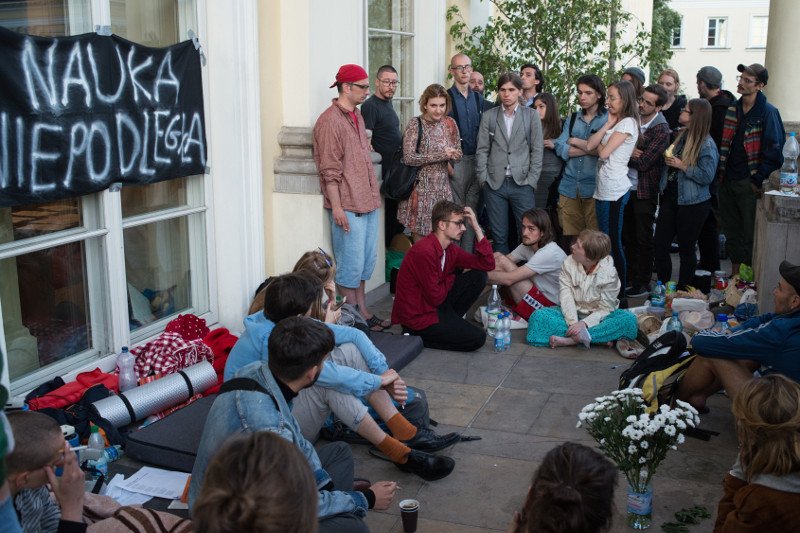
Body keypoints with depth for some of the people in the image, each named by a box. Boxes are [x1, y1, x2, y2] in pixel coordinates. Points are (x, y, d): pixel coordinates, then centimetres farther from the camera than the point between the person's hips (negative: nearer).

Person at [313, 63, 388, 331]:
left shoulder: (357, 116, 14)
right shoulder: (330, 121, -14)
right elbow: (330, 171, -17)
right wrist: (337, 208, -19)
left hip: (367, 202, 9)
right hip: (347, 206, -9)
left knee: (367, 260, 15)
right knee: (351, 264, -2)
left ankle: (362, 310, 26)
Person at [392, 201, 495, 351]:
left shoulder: (450, 249, 2)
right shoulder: (424, 252, -27)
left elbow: (487, 264, 0)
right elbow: (435, 297, -22)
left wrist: (477, 228, -5)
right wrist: (451, 278, -2)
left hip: (433, 305, 9)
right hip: (417, 317, -9)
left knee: (478, 277, 4)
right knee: (477, 338, -11)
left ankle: (449, 321, 8)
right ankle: (417, 337, -3)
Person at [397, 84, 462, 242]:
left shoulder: (450, 124, 7)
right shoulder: (415, 125, -8)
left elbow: (458, 154, 14)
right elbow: (408, 158, -16)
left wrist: (451, 155, -11)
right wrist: (442, 155, -16)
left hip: (443, 188, 4)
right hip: (421, 187, -4)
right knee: (420, 238, -1)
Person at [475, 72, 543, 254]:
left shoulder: (532, 116, 3)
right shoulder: (488, 116, 6)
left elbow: (537, 150, 2)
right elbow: (482, 150, 6)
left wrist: (531, 181, -4)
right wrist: (483, 179, -1)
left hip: (522, 184, -1)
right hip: (494, 184, 1)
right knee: (499, 236, 6)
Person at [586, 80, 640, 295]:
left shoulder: (628, 123, -9)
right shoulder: (615, 122, 18)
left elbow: (604, 152, -15)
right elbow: (589, 145, 6)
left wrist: (599, 145, 5)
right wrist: (607, 125, 0)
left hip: (614, 190, -9)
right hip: (603, 189, 9)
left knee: (614, 242, -5)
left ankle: (620, 291, 2)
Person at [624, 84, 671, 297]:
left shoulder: (661, 129, -16)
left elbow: (643, 163, -20)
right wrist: (630, 152, -15)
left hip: (645, 191, -6)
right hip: (626, 187, 6)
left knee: (643, 239, 3)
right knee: (627, 236, 14)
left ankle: (643, 283, 14)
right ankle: (630, 277, 27)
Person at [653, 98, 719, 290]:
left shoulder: (707, 145, -15)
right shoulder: (681, 135, 7)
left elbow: (707, 176, -21)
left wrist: (682, 166, -20)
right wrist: (667, 158, 5)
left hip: (692, 204, -7)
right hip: (671, 198, 7)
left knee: (686, 249, 6)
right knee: (660, 245, 7)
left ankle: (683, 290, 21)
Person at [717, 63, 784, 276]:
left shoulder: (768, 112, -8)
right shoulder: (732, 109, 10)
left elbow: (774, 150, -11)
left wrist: (758, 181, -12)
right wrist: (720, 172, 9)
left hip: (749, 185, -6)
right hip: (727, 182, 6)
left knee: (750, 235, -1)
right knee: (731, 233, 13)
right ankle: (735, 274, 23)